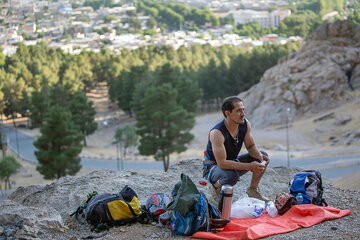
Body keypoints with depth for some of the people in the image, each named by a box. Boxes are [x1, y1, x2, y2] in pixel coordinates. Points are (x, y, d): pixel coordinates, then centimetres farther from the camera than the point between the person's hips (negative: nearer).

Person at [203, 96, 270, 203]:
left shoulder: (245, 124, -11)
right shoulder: (217, 133, -32)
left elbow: (251, 146, 1)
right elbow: (222, 163, -36)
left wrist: (259, 156, -23)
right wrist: (249, 166, -40)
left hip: (233, 162, 7)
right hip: (214, 166, -7)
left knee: (263, 156, -6)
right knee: (232, 175, -39)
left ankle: (253, 191, 9)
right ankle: (215, 187, -4)